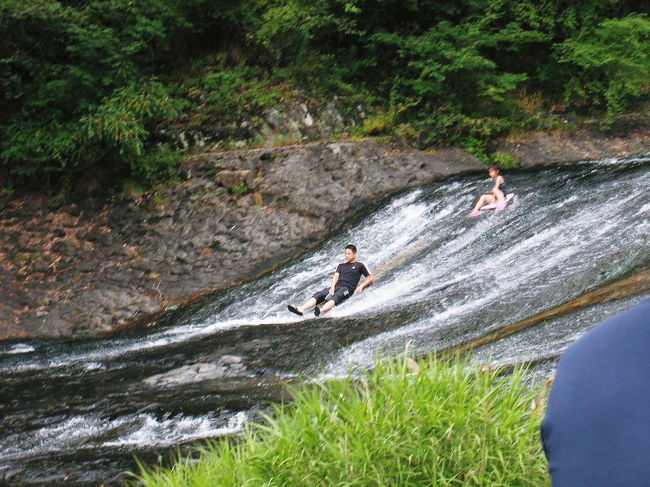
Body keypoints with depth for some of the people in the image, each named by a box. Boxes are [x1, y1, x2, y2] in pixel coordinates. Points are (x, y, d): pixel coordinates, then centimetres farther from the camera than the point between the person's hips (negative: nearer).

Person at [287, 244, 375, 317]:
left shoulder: (359, 265, 13)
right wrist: (332, 287, -6)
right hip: (336, 287, 6)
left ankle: (321, 311, -69)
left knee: (335, 297, -39)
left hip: (347, 288, -6)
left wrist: (361, 286, -8)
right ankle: (301, 309, -45)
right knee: (318, 295, -22)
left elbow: (371, 277, 8)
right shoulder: (341, 265, 28)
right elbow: (336, 276, 14)